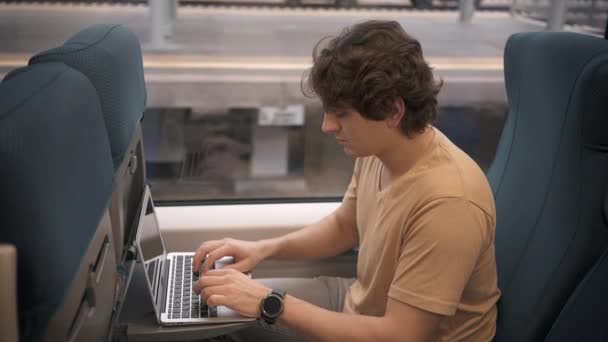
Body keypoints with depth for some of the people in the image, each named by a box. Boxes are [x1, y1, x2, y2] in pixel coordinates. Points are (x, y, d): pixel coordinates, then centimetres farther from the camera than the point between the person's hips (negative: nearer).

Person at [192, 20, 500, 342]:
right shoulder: (377, 149, -9)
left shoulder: (447, 202, -33)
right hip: (361, 305, 7)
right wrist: (264, 248, -6)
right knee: (224, 309, 8)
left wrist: (271, 304, -29)